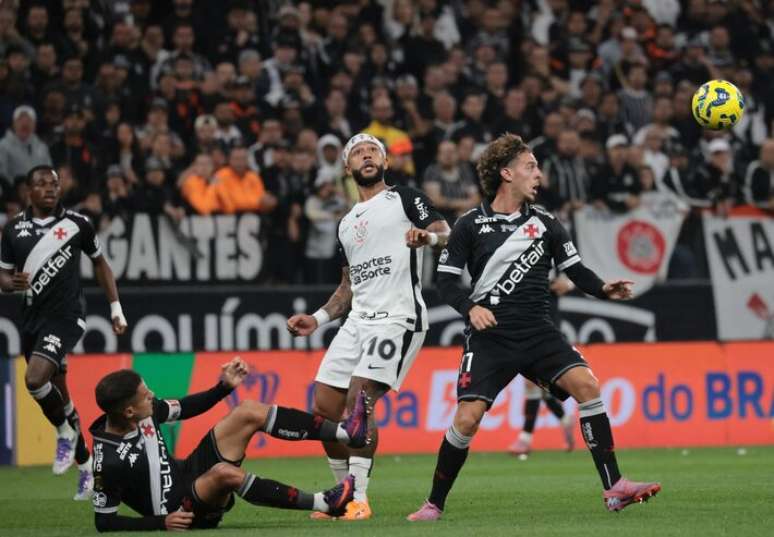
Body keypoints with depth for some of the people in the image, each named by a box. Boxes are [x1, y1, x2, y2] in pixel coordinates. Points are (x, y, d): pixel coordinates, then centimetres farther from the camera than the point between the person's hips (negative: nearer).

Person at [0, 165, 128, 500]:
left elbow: (99, 263, 12)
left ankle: (66, 431, 0)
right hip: (32, 318, 5)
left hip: (65, 316, -4)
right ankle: (85, 466, 24)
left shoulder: (76, 223, -1)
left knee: (35, 379, -26)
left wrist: (116, 309, 10)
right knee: (57, 394, 10)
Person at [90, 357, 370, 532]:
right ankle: (323, 503, -28)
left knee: (248, 412, -2)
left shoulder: (145, 413, -7)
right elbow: (104, 522, -20)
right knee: (224, 472, -39)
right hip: (179, 512, -9)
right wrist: (160, 522, -26)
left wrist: (224, 387, -1)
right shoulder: (108, 460, -27)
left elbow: (183, 408, 12)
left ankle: (347, 432, 0)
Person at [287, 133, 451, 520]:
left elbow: (445, 233, -12)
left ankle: (359, 499, -17)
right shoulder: (346, 224, 24)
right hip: (357, 321, 8)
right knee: (323, 409, 2)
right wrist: (318, 319, 17)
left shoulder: (405, 199, 4)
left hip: (397, 318, -8)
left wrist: (427, 235, -35)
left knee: (359, 399, -21)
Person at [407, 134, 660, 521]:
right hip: (490, 336, -2)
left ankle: (614, 488, -18)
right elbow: (446, 279, 2)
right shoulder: (471, 225, 2)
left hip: (538, 333, 2)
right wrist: (470, 308, -16)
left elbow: (575, 270, 10)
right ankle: (434, 504, 8)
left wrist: (603, 289, -9)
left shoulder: (544, 223, 9)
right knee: (467, 419, -13)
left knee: (586, 384, -21)